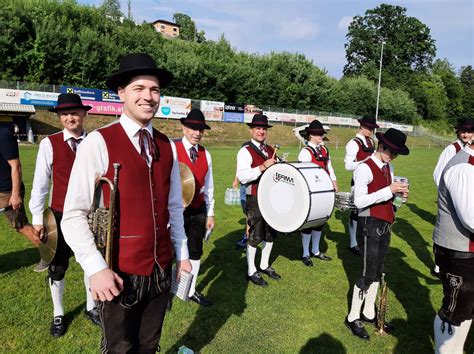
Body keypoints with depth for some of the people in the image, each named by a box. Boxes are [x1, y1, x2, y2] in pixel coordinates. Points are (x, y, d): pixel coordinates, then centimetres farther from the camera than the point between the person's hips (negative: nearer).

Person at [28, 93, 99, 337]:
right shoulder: (49, 144, -8)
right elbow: (40, 183, -4)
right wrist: (37, 217, -3)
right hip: (60, 215, -1)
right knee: (57, 268, 13)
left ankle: (91, 307, 37)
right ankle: (58, 314, 35)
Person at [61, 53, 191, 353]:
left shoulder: (168, 146, 3)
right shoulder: (99, 143, -13)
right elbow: (74, 215, -13)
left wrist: (182, 253, 9)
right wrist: (96, 268, -18)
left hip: (161, 270, 4)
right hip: (120, 273, -4)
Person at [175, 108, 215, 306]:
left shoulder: (205, 154, 6)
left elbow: (208, 186, 11)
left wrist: (210, 214, 12)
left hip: (198, 211, 5)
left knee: (195, 252, 15)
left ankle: (191, 290, 33)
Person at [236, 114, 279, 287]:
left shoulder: (271, 150, 13)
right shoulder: (245, 151, -10)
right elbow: (242, 176, -23)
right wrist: (263, 167, -27)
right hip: (255, 199, -7)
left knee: (270, 233, 16)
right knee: (255, 237, 1)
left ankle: (264, 266, 34)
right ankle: (251, 272, 18)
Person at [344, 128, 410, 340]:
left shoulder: (388, 168, 11)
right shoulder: (365, 168, -15)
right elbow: (359, 201, -21)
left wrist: (399, 193, -5)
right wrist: (388, 190, -24)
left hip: (385, 225, 8)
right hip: (369, 225, -8)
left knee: (377, 271, 16)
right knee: (368, 274, -2)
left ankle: (369, 313, 32)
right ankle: (353, 317, 15)